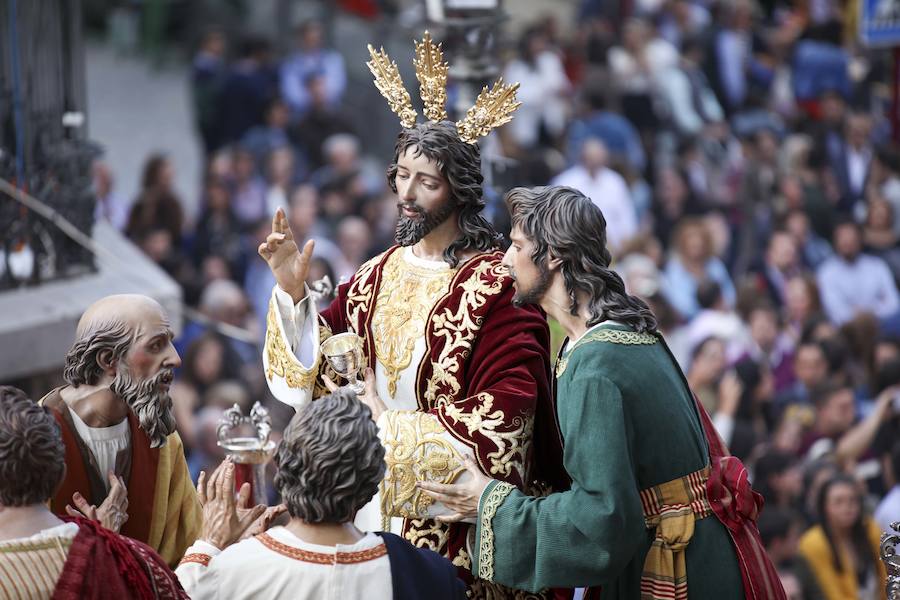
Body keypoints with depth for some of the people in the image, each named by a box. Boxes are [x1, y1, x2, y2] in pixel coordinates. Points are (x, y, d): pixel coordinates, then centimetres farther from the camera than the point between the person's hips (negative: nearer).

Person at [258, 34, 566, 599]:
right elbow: (320, 364, 5)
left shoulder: (495, 283, -13)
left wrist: (393, 427, -14)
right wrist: (293, 290, -10)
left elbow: (504, 410, -18)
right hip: (375, 504, 6)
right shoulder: (379, 275, 7)